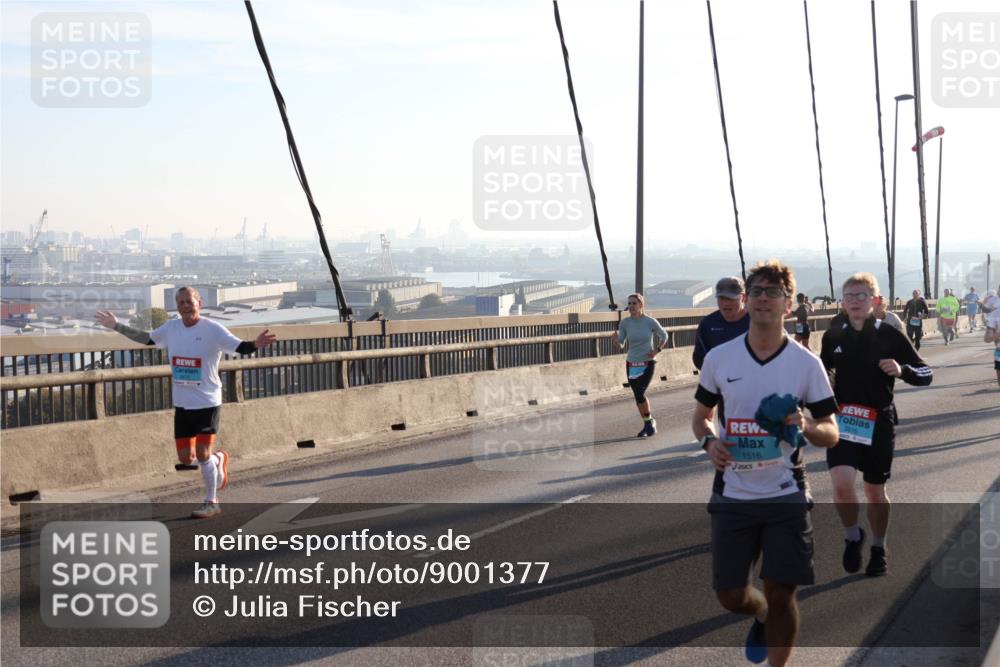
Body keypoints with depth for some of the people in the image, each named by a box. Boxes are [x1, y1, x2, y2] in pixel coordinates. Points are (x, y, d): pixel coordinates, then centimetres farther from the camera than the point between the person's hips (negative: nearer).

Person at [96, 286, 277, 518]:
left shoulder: (213, 330, -11)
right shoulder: (171, 328, 5)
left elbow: (240, 347, -19)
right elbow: (147, 339, 21)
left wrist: (256, 345, -41)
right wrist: (117, 326, 20)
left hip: (207, 403, -5)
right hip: (182, 403, 5)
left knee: (202, 453, -10)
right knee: (186, 458, 6)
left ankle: (211, 503, 8)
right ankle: (218, 459, 37)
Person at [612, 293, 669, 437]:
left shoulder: (650, 322, -9)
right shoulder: (625, 322, -4)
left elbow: (663, 336, 7)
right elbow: (621, 343, 1)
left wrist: (657, 350, -5)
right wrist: (615, 339, -21)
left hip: (648, 364, -4)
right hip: (631, 364, 4)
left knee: (639, 393, -19)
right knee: (638, 396, 7)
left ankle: (649, 422, 1)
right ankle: (648, 425, 24)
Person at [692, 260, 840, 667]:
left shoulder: (807, 364, -4)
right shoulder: (719, 358, 0)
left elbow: (831, 434, 1)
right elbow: (700, 416, 12)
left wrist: (806, 427, -22)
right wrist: (709, 441, -10)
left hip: (786, 495, -2)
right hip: (733, 494, 2)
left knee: (780, 595, -1)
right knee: (731, 596, 7)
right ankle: (763, 617, 42)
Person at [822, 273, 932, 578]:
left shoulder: (890, 336, -6)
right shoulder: (833, 337, 3)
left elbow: (926, 373, -4)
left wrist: (902, 370, -23)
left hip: (879, 422, -1)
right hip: (842, 419, 1)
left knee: (875, 490, 10)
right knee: (842, 484, -18)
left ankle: (878, 550, 34)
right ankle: (852, 537, 10)